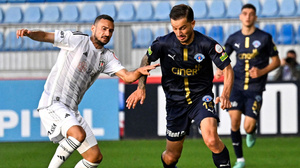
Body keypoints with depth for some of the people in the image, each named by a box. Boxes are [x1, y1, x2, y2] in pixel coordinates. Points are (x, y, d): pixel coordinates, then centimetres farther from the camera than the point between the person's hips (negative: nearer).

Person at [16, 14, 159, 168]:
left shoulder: (107, 56, 13)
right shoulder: (76, 40, -4)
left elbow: (127, 77, 2)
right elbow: (45, 36, -9)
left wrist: (139, 71, -20)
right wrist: (29, 33, -31)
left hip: (71, 111, 7)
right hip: (52, 103, -7)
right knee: (79, 134, -34)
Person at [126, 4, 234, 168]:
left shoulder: (207, 44, -16)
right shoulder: (164, 43, -12)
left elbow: (227, 69, -8)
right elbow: (146, 60, 7)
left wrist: (225, 95, -24)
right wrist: (141, 87, -5)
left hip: (201, 97, -2)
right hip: (175, 101, 2)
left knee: (211, 140, -30)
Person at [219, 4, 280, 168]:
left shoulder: (265, 37, -3)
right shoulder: (234, 38, 4)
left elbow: (276, 61, 4)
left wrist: (262, 71, -13)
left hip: (255, 88, -2)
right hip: (237, 86, 2)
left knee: (248, 127, -11)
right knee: (234, 121, -12)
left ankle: (252, 132, 30)